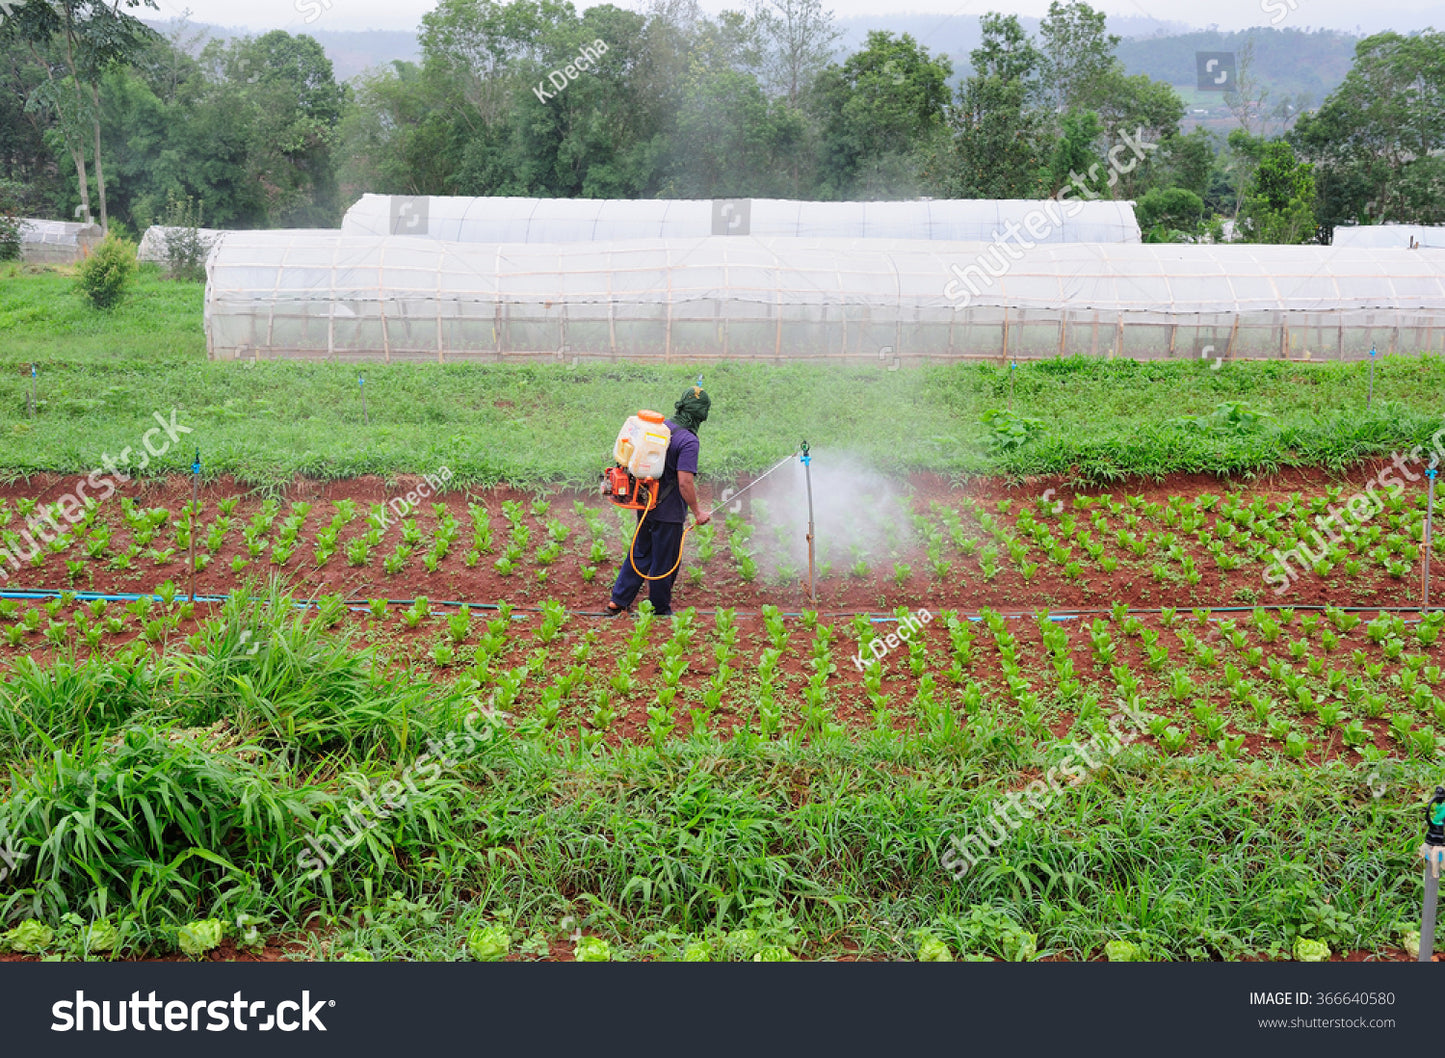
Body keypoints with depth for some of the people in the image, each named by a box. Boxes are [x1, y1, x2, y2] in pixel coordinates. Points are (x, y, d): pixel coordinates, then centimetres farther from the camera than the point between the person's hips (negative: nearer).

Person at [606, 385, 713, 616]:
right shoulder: (688, 441, -20)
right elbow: (685, 482, -25)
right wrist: (697, 512, -13)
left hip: (645, 506, 8)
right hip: (668, 512, -8)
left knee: (641, 554, 20)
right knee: (665, 562, 7)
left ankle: (617, 601, 22)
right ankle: (660, 611, 20)